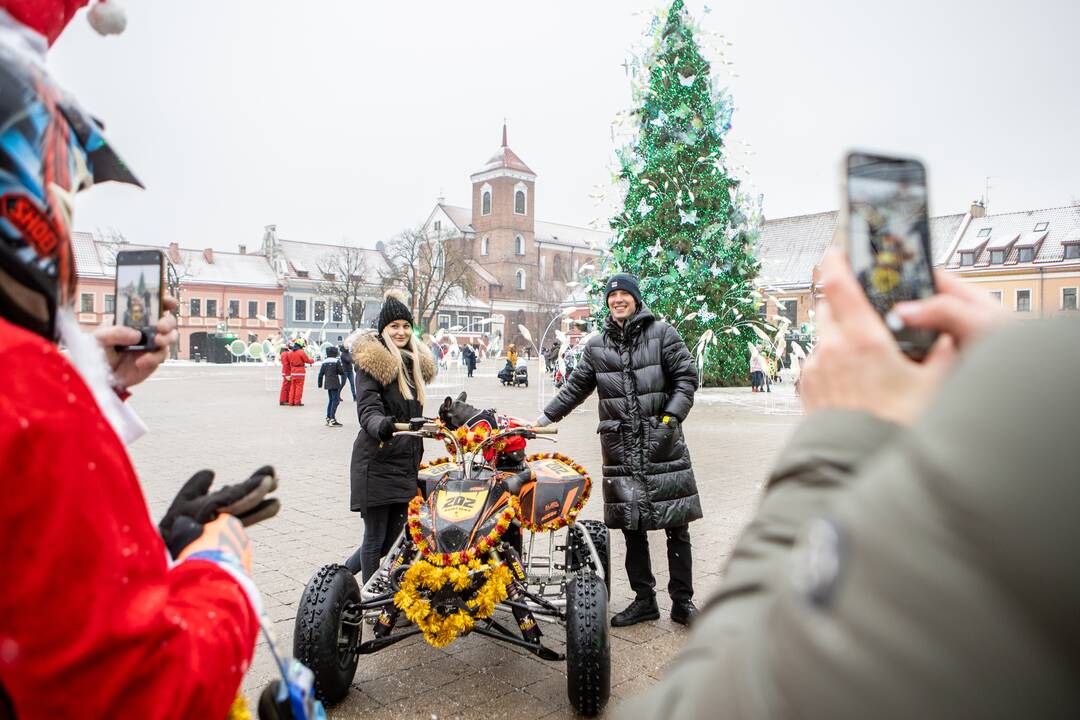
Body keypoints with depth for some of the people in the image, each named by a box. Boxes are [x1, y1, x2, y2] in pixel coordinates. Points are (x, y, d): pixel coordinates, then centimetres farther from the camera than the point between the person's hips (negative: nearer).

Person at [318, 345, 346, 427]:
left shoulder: (324, 362, 8)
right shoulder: (336, 361, -10)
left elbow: (321, 374, 11)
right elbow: (341, 372, -9)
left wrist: (320, 383, 19)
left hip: (327, 383, 7)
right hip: (334, 384, -7)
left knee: (330, 400, 17)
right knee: (335, 400, -5)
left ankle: (328, 418, 21)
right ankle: (332, 420, -12)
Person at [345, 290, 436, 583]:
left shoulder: (415, 362, 16)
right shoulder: (372, 362, -8)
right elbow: (367, 409, -20)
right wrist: (380, 426, -40)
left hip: (406, 462, 8)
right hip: (377, 462, -7)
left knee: (394, 537, 12)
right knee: (376, 538, 2)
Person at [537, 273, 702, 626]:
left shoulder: (662, 333, 4)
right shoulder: (597, 346, 13)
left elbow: (687, 376, 1)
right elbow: (575, 388, 16)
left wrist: (671, 417, -10)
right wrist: (543, 419, 11)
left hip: (662, 442, -2)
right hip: (620, 446, 3)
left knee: (676, 527, 3)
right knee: (631, 528, 7)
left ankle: (683, 601, 16)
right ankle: (644, 600, 20)